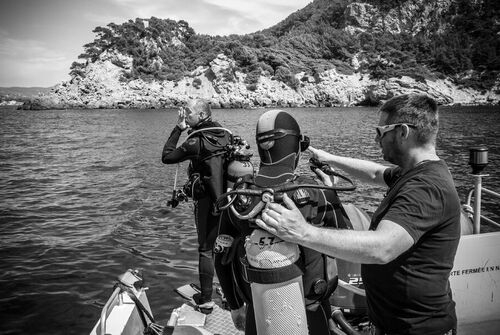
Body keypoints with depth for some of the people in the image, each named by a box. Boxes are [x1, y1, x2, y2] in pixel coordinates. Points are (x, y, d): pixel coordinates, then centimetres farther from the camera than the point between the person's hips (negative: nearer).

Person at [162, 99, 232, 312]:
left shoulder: (196, 141, -15)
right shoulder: (226, 134, 2)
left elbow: (167, 157, -5)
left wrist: (178, 129, -2)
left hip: (207, 200, -5)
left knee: (206, 249, 6)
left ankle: (206, 300, 13)